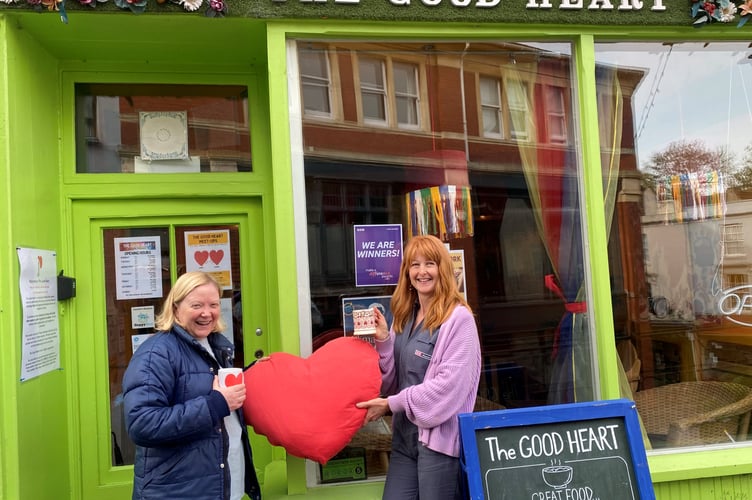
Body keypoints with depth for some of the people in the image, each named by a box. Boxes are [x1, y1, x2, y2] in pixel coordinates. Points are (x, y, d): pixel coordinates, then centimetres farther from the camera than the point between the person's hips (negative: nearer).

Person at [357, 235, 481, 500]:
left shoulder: (458, 318, -12)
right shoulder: (404, 316, 9)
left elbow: (450, 384, -18)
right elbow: (393, 382, 11)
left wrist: (391, 404, -13)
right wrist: (383, 341, -6)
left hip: (439, 435, -6)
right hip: (404, 434, 6)